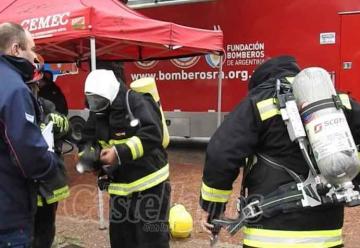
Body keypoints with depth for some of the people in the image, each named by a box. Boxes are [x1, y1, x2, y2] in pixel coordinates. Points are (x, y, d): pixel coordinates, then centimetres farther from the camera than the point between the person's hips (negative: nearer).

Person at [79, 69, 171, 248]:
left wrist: (120, 153, -36)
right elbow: (88, 139, 8)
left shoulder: (138, 103, -18)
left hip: (149, 182, -7)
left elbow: (151, 134, -30)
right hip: (119, 186, 7)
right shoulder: (97, 112, 6)